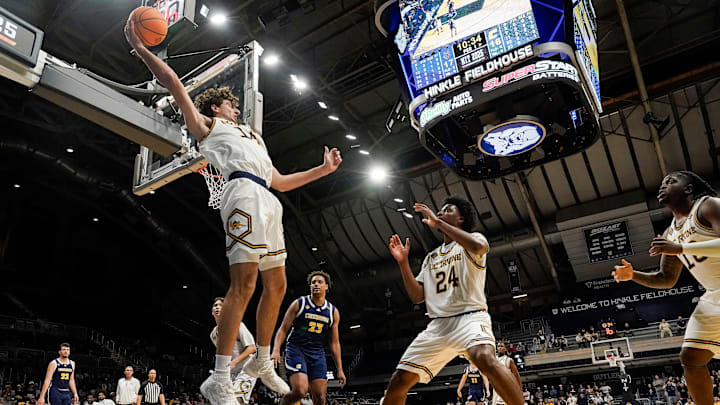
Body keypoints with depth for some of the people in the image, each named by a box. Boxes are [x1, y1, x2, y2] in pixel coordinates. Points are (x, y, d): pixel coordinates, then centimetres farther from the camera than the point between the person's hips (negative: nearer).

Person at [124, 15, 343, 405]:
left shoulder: (252, 137, 37)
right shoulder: (206, 124, 18)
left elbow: (280, 181, 34)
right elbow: (173, 82, 8)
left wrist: (322, 169, 31)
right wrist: (140, 48, 11)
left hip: (268, 199, 8)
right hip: (245, 193, -8)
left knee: (276, 285, 8)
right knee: (244, 282, -19)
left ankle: (262, 361, 23)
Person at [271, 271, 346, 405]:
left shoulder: (333, 312, 7)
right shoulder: (299, 304, -1)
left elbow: (334, 343, 11)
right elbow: (283, 329, -2)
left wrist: (340, 370, 6)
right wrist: (276, 350, -18)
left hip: (317, 355, 4)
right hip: (296, 350, -4)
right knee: (300, 391, -23)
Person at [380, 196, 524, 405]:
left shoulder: (471, 239, 7)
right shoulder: (430, 257, 24)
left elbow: (480, 247, -20)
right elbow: (417, 296, 16)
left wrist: (438, 222, -15)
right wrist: (403, 263, 5)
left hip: (470, 316, -5)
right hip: (438, 325, 6)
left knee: (485, 358, -38)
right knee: (398, 382, 0)